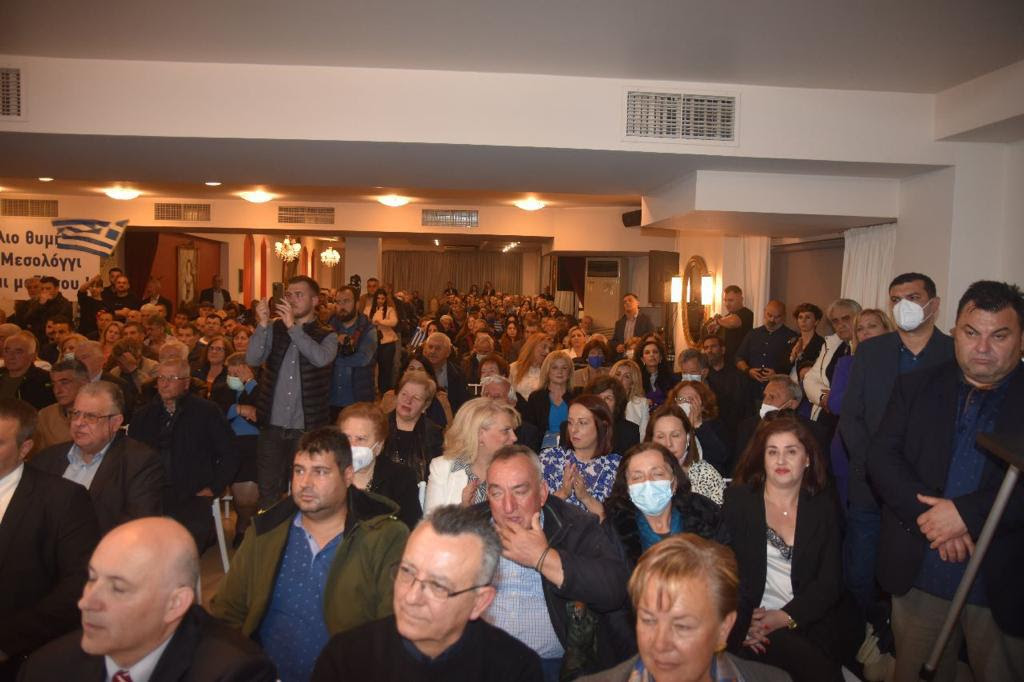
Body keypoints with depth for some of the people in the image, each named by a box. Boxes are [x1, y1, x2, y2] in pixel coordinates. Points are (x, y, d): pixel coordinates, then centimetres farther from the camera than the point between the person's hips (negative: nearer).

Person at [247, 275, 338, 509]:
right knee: (268, 493, 5)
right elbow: (252, 359, -6)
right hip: (272, 426, 2)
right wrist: (263, 324, -18)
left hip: (307, 428, -1)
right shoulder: (274, 329, 8)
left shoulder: (327, 336, 1)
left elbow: (321, 358, -21)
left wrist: (293, 326, -24)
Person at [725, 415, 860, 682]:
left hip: (810, 620, 3)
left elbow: (830, 581, 1)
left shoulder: (823, 506, 7)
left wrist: (786, 617, -12)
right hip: (751, 620, -3)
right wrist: (742, 620, -17)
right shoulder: (738, 499, 2)